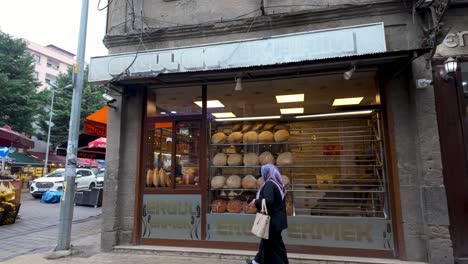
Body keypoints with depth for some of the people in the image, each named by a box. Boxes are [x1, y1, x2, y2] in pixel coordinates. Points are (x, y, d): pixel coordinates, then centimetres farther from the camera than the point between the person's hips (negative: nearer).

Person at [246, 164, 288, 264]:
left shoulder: (269, 184, -20)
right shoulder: (278, 184, 7)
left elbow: (269, 201, -31)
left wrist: (256, 202, -16)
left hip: (272, 219, -9)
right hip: (277, 218, 9)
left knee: (274, 243, 5)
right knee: (267, 240, 18)